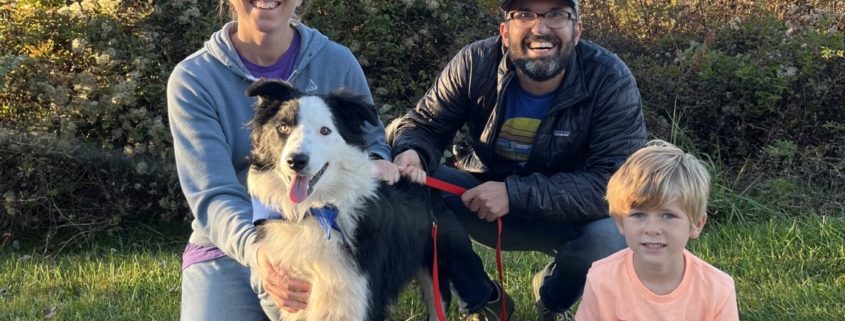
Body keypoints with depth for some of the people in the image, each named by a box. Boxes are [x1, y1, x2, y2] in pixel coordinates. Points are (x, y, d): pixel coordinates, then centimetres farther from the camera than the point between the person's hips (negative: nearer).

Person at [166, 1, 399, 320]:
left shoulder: (338, 62, -1)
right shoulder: (193, 79, -7)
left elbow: (371, 139, 18)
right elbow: (212, 196, -17)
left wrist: (376, 162, -9)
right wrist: (257, 251, -39)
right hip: (227, 252, -1)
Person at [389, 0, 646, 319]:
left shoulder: (611, 80, -23)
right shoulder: (475, 63, -17)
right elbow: (424, 124, -5)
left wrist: (516, 192, -37)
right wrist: (411, 152, -32)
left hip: (564, 216, -1)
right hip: (481, 196, 2)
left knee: (610, 240, -34)